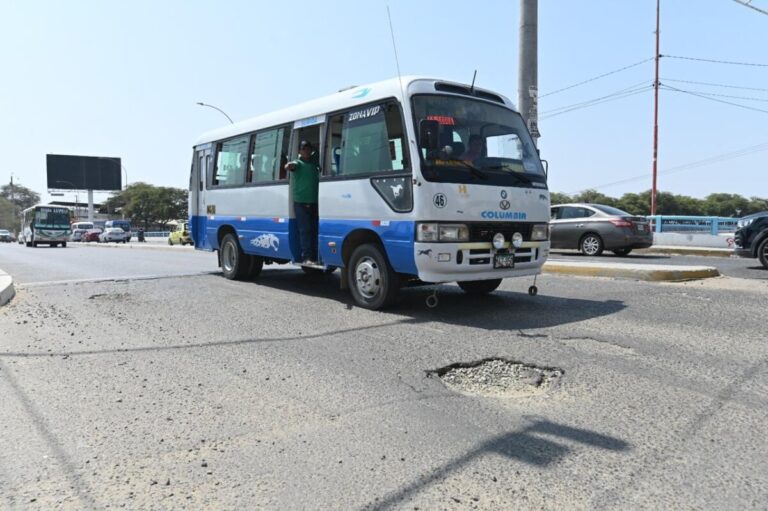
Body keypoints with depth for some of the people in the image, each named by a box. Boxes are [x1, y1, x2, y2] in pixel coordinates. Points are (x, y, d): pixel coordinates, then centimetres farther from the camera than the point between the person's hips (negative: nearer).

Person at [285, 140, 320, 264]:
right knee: (305, 230, -8)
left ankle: (315, 256, 9)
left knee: (315, 230, 4)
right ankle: (306, 257, -9)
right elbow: (291, 166, -23)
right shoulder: (298, 163, -1)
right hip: (301, 202, -5)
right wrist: (289, 166, -45)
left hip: (314, 202, 5)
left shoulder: (314, 160, 14)